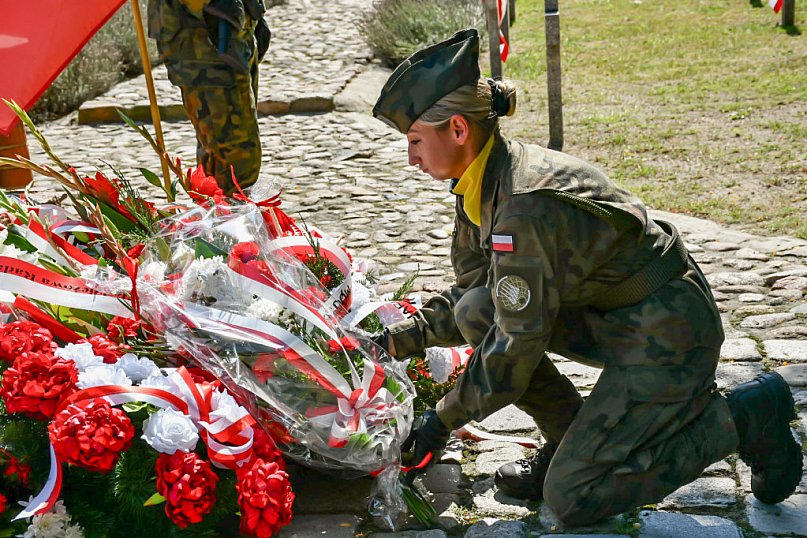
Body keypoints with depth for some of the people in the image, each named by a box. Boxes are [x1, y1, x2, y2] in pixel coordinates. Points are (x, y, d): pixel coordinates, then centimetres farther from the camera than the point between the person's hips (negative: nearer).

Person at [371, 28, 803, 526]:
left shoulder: (526, 209, -29)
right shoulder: (485, 182, 0)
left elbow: (516, 347, -23)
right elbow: (470, 289, 13)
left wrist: (443, 420, -11)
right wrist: (398, 340, 5)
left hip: (667, 334, -9)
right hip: (609, 316, 9)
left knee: (570, 498, -8)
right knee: (476, 311, -3)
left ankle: (744, 416, 1)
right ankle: (571, 439, 9)